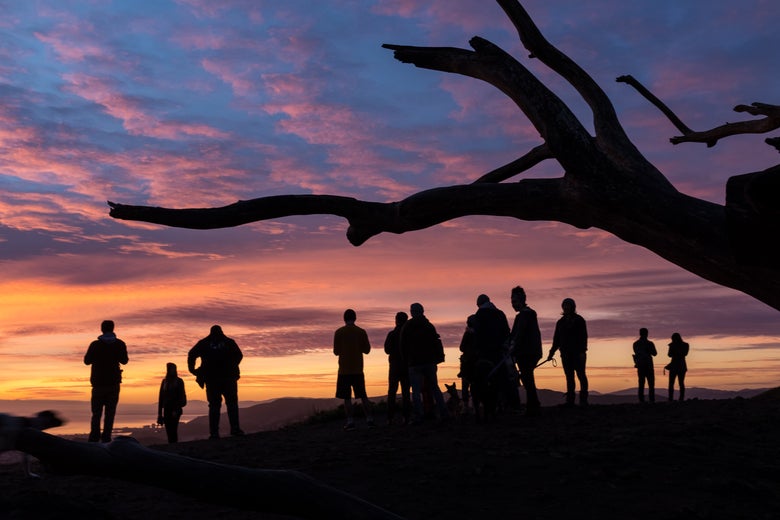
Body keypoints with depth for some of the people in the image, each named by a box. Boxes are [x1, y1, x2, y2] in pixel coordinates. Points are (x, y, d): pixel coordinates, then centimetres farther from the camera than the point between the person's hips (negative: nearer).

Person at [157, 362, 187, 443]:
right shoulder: (164, 381, 13)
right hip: (166, 410, 4)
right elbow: (161, 397, 12)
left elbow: (181, 397, -5)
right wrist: (160, 413, 8)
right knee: (168, 431, 2)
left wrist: (176, 410, -15)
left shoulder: (179, 381, 0)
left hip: (175, 410, -4)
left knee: (173, 430, -13)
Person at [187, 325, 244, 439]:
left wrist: (192, 369, 7)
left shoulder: (204, 343, 8)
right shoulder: (229, 342, 7)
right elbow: (239, 355, 0)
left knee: (214, 405, 5)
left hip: (211, 379, 1)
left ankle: (214, 432, -3)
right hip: (229, 378, -1)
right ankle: (235, 428, -5)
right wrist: (232, 367, 10)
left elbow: (192, 354, 0)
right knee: (232, 404, 6)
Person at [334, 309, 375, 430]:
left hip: (344, 370, -2)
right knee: (363, 395, 11)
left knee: (347, 397, 0)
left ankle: (350, 421, -5)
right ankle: (369, 419, 7)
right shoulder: (361, 332, 2)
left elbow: (336, 351, 0)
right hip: (358, 369, 3)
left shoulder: (339, 332, -3)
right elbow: (367, 350, 6)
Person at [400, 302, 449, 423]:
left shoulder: (406, 328, 3)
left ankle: (418, 416, -9)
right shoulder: (429, 326, 7)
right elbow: (437, 343, 3)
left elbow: (403, 347, 3)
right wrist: (437, 358, 7)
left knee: (416, 391, -1)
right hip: (430, 362, 3)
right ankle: (443, 413, 4)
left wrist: (407, 361, 12)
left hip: (414, 363, -2)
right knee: (434, 388, 10)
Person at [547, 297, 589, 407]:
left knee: (581, 375, -5)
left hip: (577, 353, -5)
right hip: (565, 353, 5)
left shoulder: (579, 320, 1)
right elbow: (556, 339, 18)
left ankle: (583, 400, -3)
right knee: (569, 377, 4)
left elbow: (583, 336, -6)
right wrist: (552, 352, 11)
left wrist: (583, 351, -15)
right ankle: (570, 401, 3)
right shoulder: (560, 322, 17)